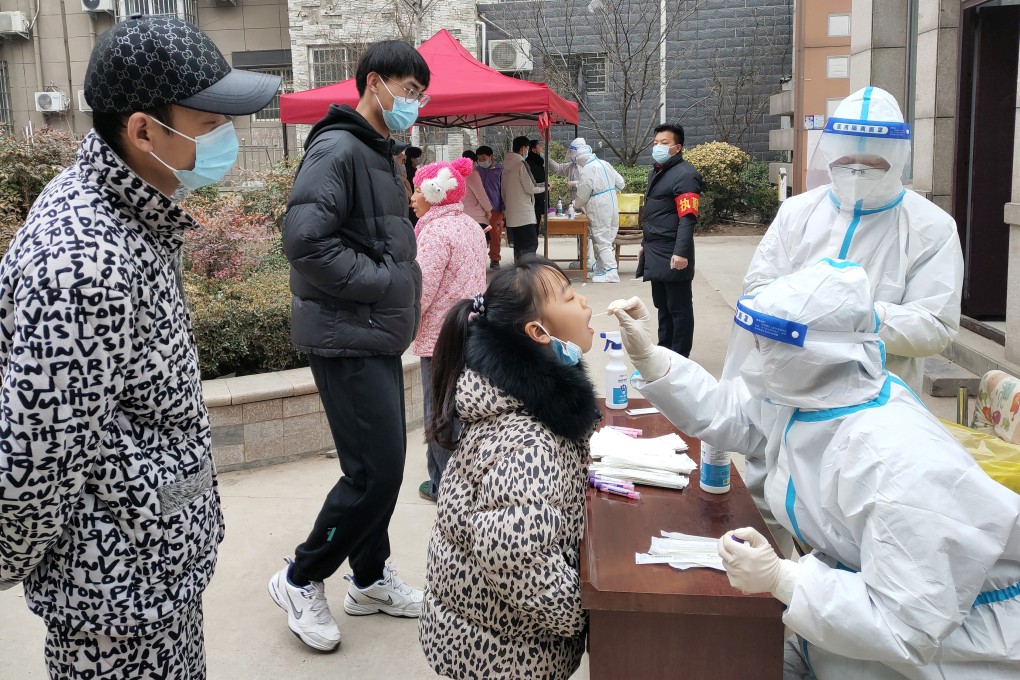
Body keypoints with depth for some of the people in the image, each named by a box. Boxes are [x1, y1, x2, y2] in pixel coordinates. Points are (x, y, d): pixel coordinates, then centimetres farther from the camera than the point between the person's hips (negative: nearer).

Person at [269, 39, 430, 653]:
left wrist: (402, 280, 9)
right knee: (376, 471, -7)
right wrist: (381, 281, -19)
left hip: (379, 337, 10)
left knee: (382, 463, 16)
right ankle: (301, 580, 13)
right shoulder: (338, 150, -15)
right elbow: (304, 239, -26)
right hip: (348, 340, -10)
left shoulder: (379, 155, 17)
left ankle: (371, 579, 31)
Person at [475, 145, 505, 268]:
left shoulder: (499, 170, -1)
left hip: (495, 208, -3)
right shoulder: (477, 170, 9)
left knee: (495, 234, 2)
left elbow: (504, 189, 2)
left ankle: (494, 259, 13)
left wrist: (504, 208, -1)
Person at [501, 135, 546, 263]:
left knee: (519, 245, 13)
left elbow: (503, 189, 18)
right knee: (531, 244, -7)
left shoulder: (506, 165, 11)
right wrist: (545, 186, 3)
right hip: (524, 213, -8)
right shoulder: (521, 164, -13)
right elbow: (531, 188, -14)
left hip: (512, 213, 8)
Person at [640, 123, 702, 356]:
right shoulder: (656, 172, 18)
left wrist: (681, 253, -26)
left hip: (672, 256, -9)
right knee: (662, 305, 16)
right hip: (656, 253, 9)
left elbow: (687, 219, -20)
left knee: (679, 308, -1)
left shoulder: (685, 175, -12)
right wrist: (645, 243, 25)